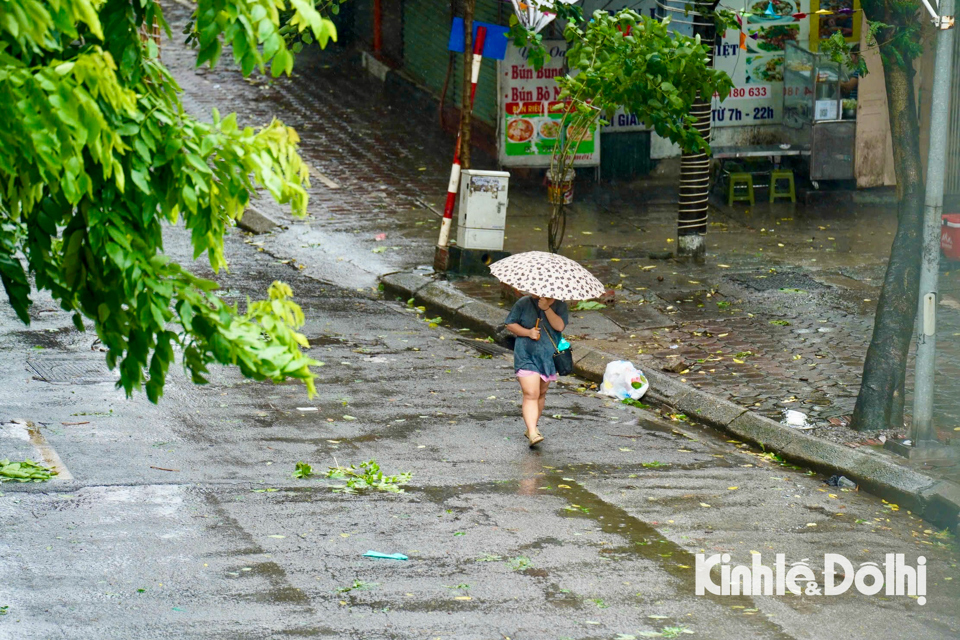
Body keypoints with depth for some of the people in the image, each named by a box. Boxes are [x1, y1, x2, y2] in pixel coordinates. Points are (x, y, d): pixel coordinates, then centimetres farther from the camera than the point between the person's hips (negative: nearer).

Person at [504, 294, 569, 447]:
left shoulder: (559, 306, 1)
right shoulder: (524, 303, -2)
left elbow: (560, 326, -15)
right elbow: (510, 324, 0)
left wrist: (547, 308, -22)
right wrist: (528, 332, -14)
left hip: (549, 357, 3)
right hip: (526, 356, -3)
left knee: (541, 394, 16)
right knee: (531, 394, -15)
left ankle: (532, 427, 33)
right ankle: (532, 433, -24)